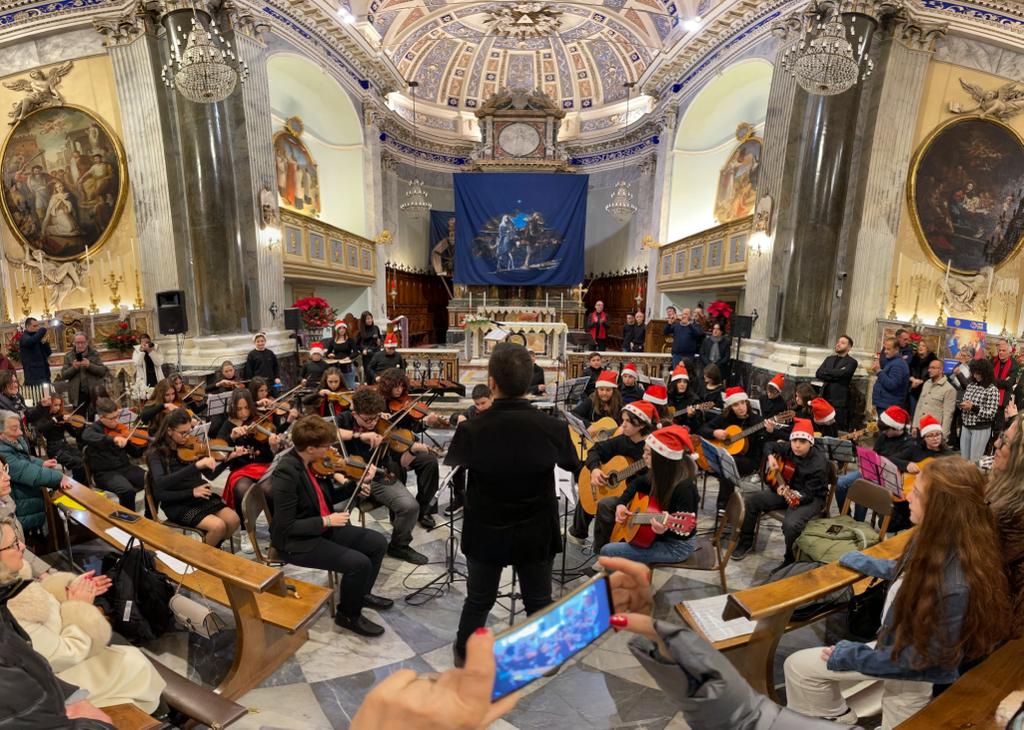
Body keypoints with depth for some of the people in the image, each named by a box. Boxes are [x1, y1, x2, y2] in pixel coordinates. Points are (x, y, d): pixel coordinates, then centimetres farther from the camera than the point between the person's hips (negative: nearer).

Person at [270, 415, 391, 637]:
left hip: (323, 527, 9)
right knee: (359, 563, -22)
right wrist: (326, 521, -23)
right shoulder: (286, 474, -28)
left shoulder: (308, 460, -3)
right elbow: (286, 527, -24)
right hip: (297, 542, -8)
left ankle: (362, 593, 26)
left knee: (378, 542, 4)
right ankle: (348, 615, 5)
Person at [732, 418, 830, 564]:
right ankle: (746, 543, 11)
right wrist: (771, 458, -3)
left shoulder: (819, 463, -25)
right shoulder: (789, 449, -7)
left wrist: (795, 497, -47)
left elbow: (808, 494, -27)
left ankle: (790, 561, -5)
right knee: (750, 502, -6)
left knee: (791, 524, -35)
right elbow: (771, 446, 17)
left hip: (812, 497, -7)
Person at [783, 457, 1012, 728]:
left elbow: (926, 653, -25)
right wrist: (866, 563, 21)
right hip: (899, 643, 7)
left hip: (915, 667, -7)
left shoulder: (955, 586, -37)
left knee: (798, 667, -3)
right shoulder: (937, 538, -13)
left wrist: (851, 657, -16)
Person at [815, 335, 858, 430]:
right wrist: (834, 375, -9)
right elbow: (818, 374, 4)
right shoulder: (829, 359, 17)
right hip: (825, 398, 5)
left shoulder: (851, 362, 0)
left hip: (840, 401, -5)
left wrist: (826, 372, -2)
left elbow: (841, 373, -18)